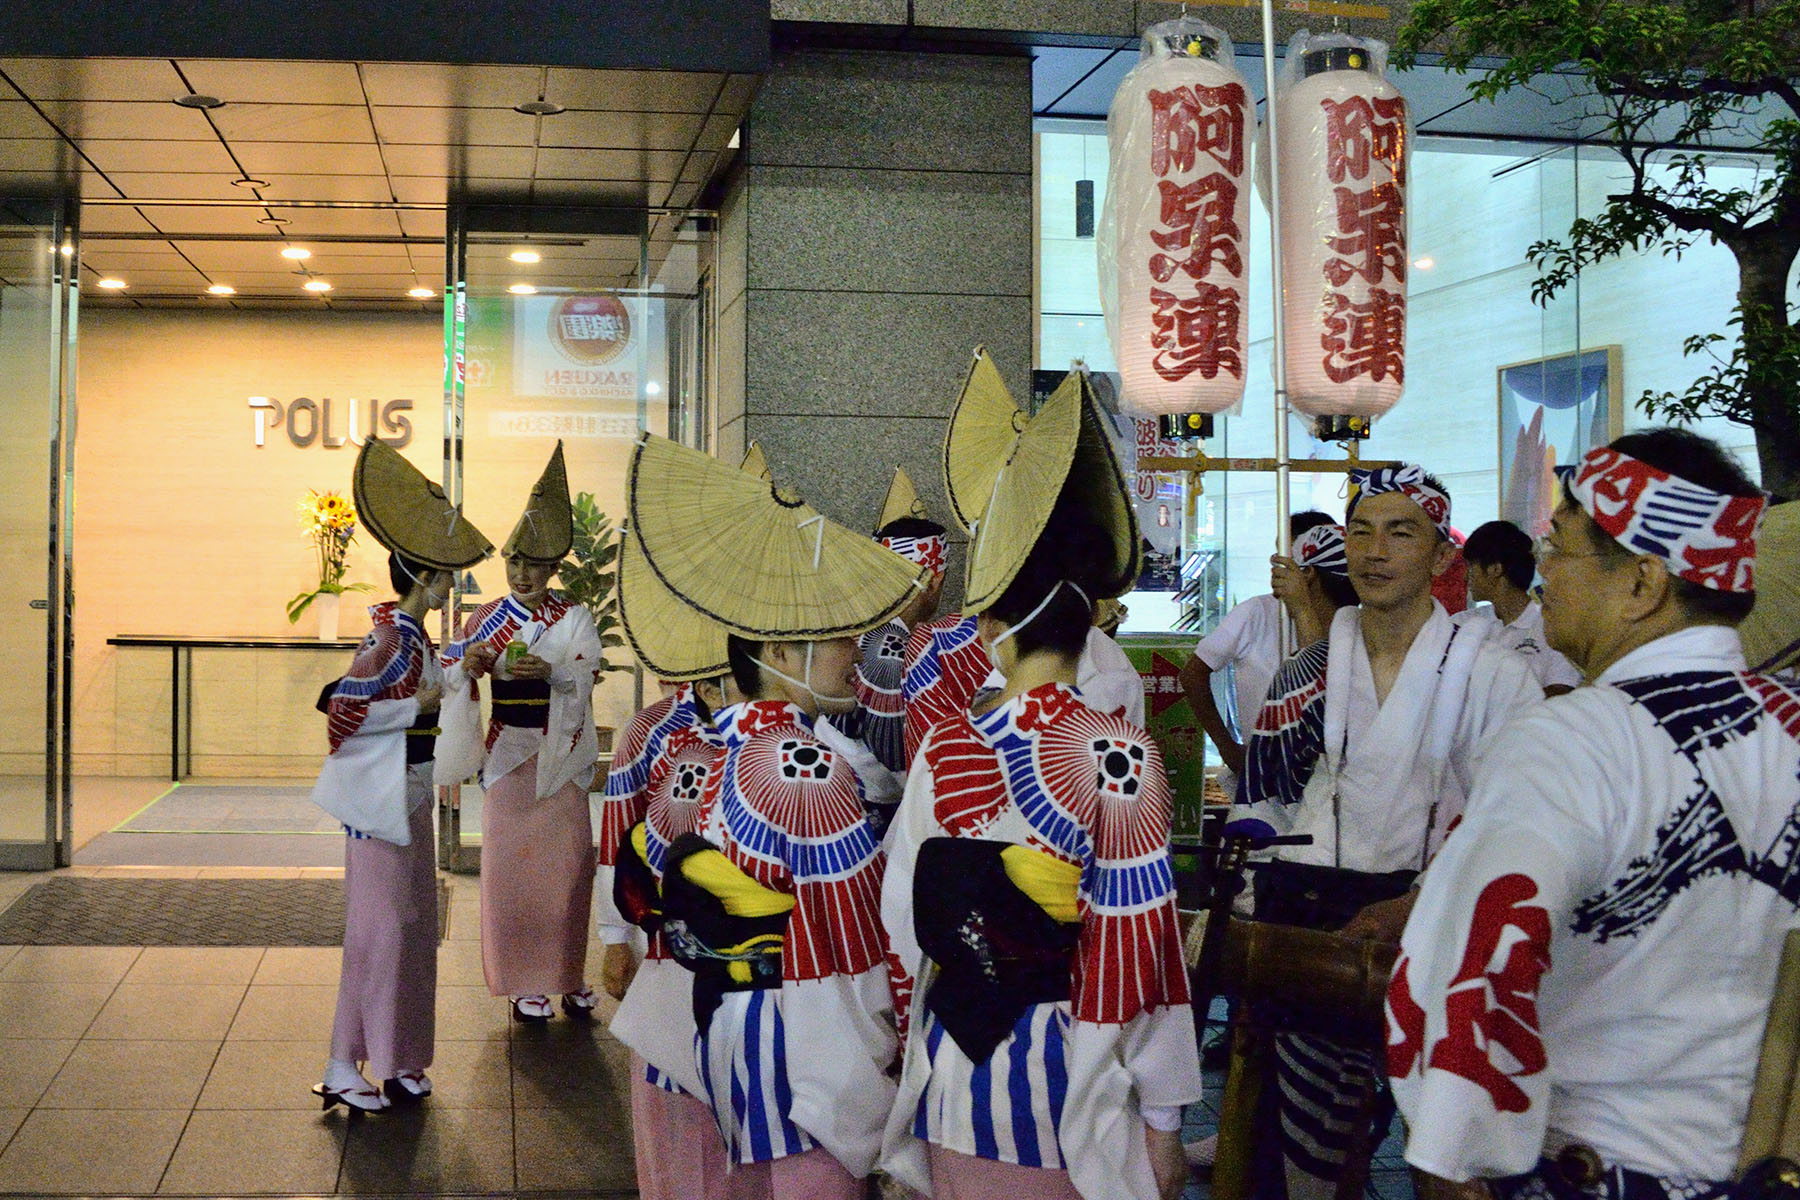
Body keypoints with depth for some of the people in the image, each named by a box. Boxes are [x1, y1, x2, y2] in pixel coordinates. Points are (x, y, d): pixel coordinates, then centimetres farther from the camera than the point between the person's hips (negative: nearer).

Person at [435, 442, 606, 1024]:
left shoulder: (574, 617, 2)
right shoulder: (488, 617, 2)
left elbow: (587, 676, -10)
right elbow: (451, 674, 0)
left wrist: (550, 670, -29)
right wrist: (467, 667, -22)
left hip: (563, 753, 0)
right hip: (509, 751, 0)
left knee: (570, 859, 2)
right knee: (512, 860, 0)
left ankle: (569, 976, 15)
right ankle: (523, 981, 9)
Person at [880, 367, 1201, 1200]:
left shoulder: (943, 750, -4)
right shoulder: (1122, 757, -14)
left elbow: (904, 922, 1)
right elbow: (1141, 948, -14)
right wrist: (1161, 1118, -5)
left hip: (957, 1064, 3)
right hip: (1070, 1069, -3)